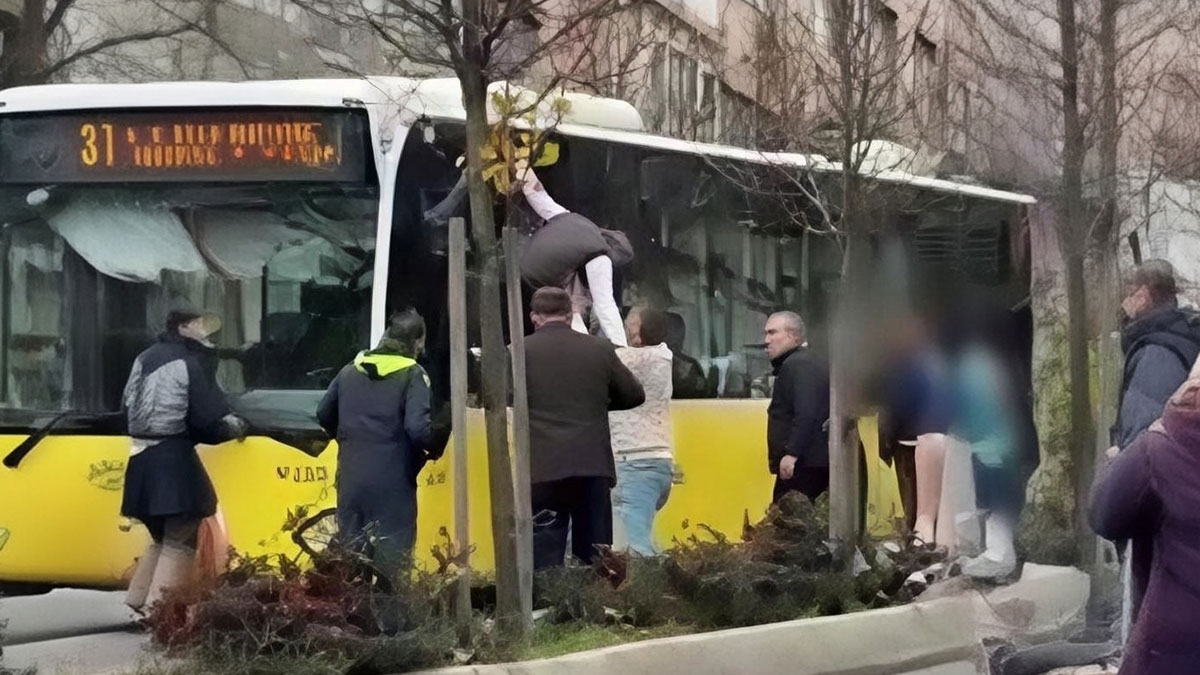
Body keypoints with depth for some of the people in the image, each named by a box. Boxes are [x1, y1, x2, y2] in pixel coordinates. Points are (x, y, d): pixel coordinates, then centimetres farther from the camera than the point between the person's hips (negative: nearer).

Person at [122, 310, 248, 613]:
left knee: (163, 536, 22)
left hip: (142, 458, 8)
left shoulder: (145, 359, 13)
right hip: (173, 459, -8)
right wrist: (232, 427, 4)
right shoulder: (188, 364, -11)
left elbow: (128, 405, 17)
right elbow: (204, 419, -13)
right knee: (180, 539, -1)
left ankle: (139, 600, 21)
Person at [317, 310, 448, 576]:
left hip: (351, 479, 5)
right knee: (392, 559, -3)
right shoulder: (412, 375, -8)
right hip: (392, 482, -5)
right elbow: (418, 427, -18)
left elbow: (324, 414, 19)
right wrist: (435, 446, 1)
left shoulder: (351, 371, 11)